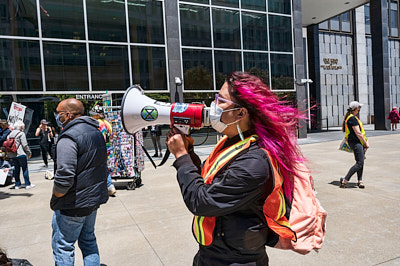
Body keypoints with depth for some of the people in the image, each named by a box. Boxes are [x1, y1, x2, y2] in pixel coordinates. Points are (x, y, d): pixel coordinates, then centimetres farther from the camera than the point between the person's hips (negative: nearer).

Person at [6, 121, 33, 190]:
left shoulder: (10, 134, 12)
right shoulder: (21, 133, -9)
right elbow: (25, 145, -12)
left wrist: (8, 153, 16)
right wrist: (29, 152, -3)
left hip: (12, 155, 7)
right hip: (21, 154, -7)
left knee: (16, 169, 13)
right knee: (25, 168, -1)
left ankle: (17, 185, 16)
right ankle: (27, 184, 0)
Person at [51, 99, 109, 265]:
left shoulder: (69, 137, -20)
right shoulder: (96, 132, 9)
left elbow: (64, 177, -27)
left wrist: (55, 199, -10)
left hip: (73, 204, -8)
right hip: (94, 198, 9)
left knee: (62, 247, 7)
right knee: (88, 241, 20)